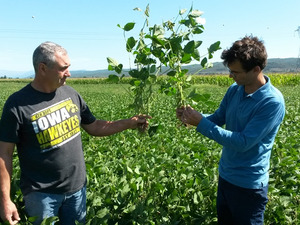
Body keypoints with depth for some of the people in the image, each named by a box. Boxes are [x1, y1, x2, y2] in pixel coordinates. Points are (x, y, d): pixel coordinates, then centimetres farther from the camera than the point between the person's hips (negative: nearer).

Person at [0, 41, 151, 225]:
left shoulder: (71, 94, -2)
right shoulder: (18, 104, -15)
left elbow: (94, 127, 8)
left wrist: (129, 123, -2)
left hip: (77, 188, 4)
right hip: (41, 193, -4)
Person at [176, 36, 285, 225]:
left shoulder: (273, 102, -24)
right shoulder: (234, 90, -3)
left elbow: (244, 142, -27)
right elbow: (218, 119, 7)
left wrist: (201, 123, -27)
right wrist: (193, 115, -13)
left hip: (249, 184, -7)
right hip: (225, 175, 7)